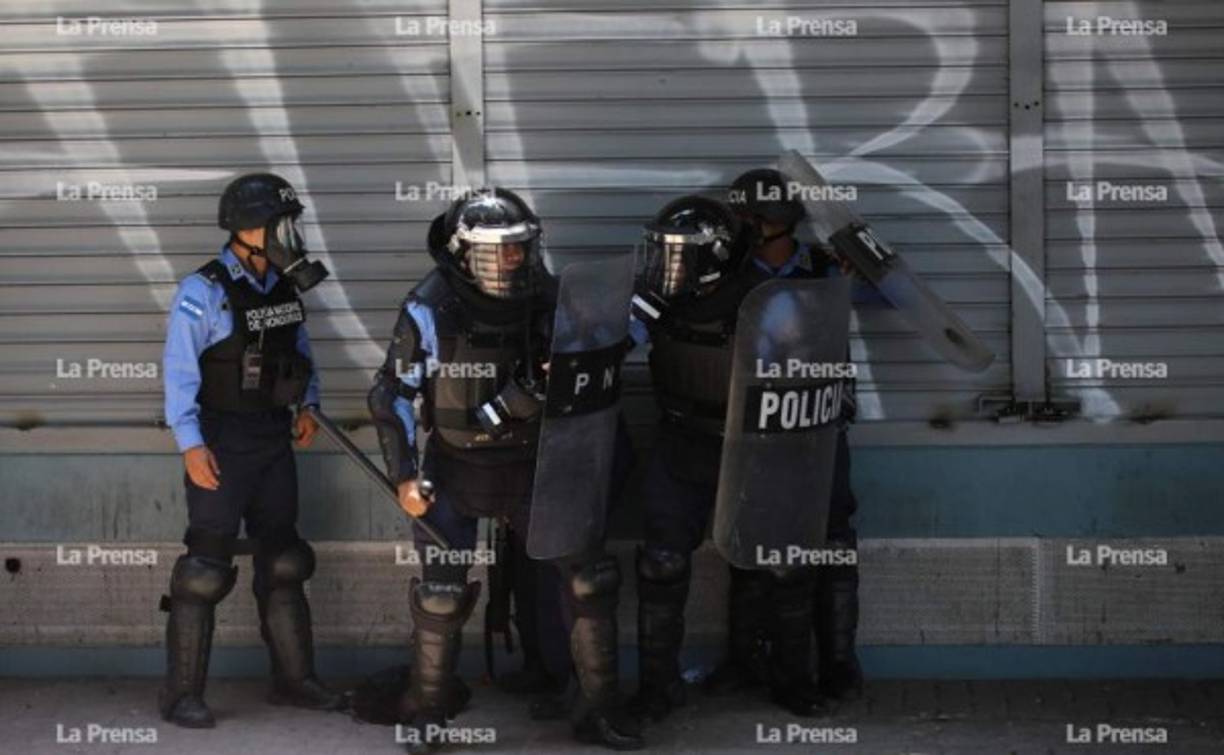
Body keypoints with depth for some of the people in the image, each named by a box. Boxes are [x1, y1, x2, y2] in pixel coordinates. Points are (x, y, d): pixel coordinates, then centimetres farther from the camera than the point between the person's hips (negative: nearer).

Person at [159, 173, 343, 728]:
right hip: (222, 445, -7)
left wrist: (307, 406, 5)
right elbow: (179, 371, -16)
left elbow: (300, 351, 18)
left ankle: (294, 679, 23)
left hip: (273, 440, 7)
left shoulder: (283, 287, 5)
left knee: (283, 561, 13)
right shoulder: (203, 291, -15)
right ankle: (181, 693, 2)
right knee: (206, 567, -6)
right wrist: (190, 445, -20)